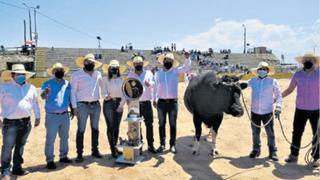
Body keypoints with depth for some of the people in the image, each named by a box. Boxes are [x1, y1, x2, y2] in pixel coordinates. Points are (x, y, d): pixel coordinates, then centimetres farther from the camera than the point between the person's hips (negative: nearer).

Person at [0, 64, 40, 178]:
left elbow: (35, 103, 16)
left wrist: (37, 117, 15)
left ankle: (17, 167, 26)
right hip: (10, 122, -4)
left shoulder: (31, 88, 9)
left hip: (26, 122, 4)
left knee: (20, 146, 14)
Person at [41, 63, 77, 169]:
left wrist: (74, 109, 9)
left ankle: (63, 156, 31)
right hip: (52, 116, -4)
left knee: (65, 137, 15)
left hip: (65, 115, 4)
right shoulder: (47, 84, -5)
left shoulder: (68, 84, 5)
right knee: (50, 139, 0)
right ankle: (50, 160, 11)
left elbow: (72, 97, 10)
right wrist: (45, 93, -42)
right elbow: (43, 97, -19)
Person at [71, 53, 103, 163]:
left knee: (95, 128, 12)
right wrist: (74, 107, -8)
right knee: (81, 130, 0)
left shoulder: (98, 74, 8)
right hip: (83, 105, -4)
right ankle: (79, 154, 10)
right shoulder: (76, 75, -2)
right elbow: (73, 91, -3)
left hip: (96, 105, 4)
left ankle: (95, 150, 26)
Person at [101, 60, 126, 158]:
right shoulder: (105, 79, 0)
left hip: (119, 103, 3)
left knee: (117, 127, 8)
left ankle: (115, 147, 19)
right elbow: (103, 92, -6)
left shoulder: (121, 79, 8)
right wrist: (106, 96, -28)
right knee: (110, 127, -4)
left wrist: (121, 105, -2)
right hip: (108, 103, -3)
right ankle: (113, 149, 2)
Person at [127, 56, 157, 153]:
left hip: (147, 103, -1)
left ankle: (150, 145, 12)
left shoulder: (148, 73, 5)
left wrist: (149, 84, -35)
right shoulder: (130, 75, 10)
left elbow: (153, 83, -12)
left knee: (149, 124, 2)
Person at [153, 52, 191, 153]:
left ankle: (172, 145, 16)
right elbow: (155, 87, 11)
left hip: (173, 102, -1)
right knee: (161, 124, 8)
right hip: (161, 102, 1)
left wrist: (187, 58, -28)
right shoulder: (158, 73, 7)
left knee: (173, 124, 6)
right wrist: (154, 99, 10)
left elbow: (186, 68, -11)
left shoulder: (176, 71, 2)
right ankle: (162, 144, 19)